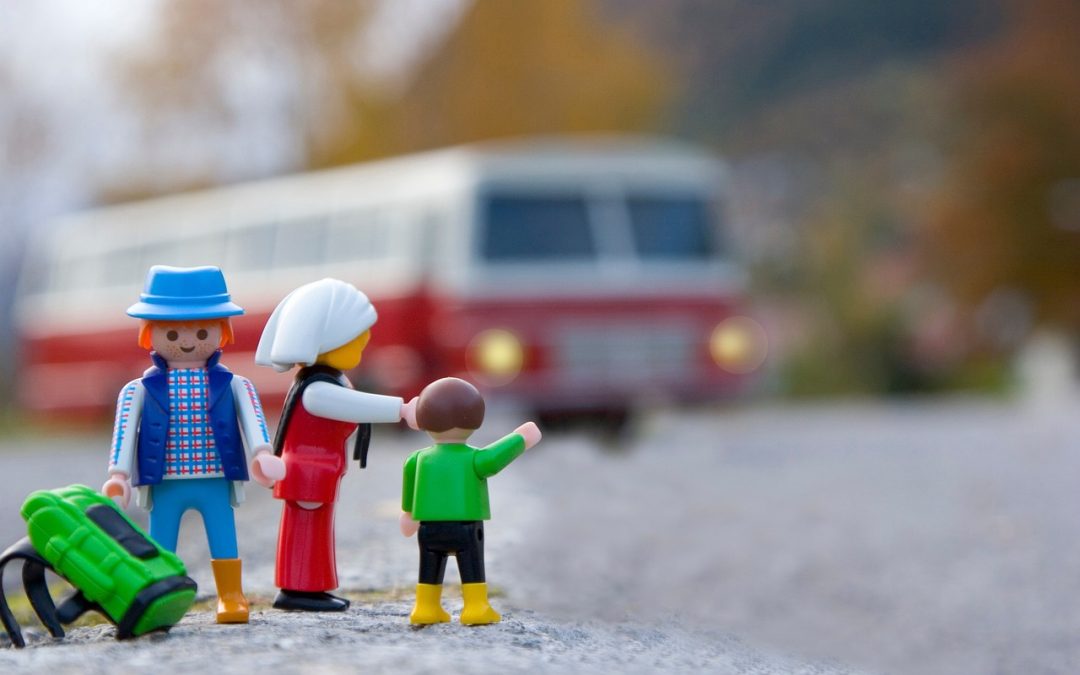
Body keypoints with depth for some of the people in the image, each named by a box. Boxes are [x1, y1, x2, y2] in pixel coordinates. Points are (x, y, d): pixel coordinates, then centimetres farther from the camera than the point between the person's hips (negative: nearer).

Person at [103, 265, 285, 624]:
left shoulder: (232, 387, 3)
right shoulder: (141, 390, 2)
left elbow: (252, 421, -7)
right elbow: (124, 431, -2)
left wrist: (262, 455, -25)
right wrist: (118, 475, -11)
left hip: (217, 485, 0)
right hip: (164, 487, 0)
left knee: (224, 540, 4)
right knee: (159, 550, 4)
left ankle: (231, 596, 12)